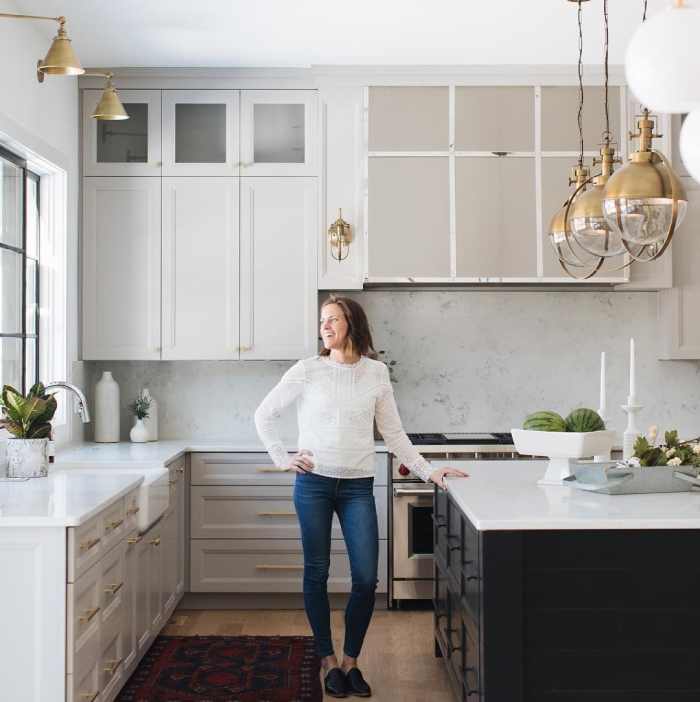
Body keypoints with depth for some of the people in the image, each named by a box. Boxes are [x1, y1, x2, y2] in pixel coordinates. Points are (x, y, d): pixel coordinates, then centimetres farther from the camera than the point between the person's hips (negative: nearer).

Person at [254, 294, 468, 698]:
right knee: (317, 573, 7)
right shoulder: (307, 371, -3)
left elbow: (393, 433, 7)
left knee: (366, 578, 0)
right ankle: (329, 661, 23)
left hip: (358, 486, 1)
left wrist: (428, 471, 3)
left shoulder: (376, 373, 2)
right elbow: (264, 415, 6)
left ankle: (351, 661, 20)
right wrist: (283, 459, 0)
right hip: (314, 483, -1)